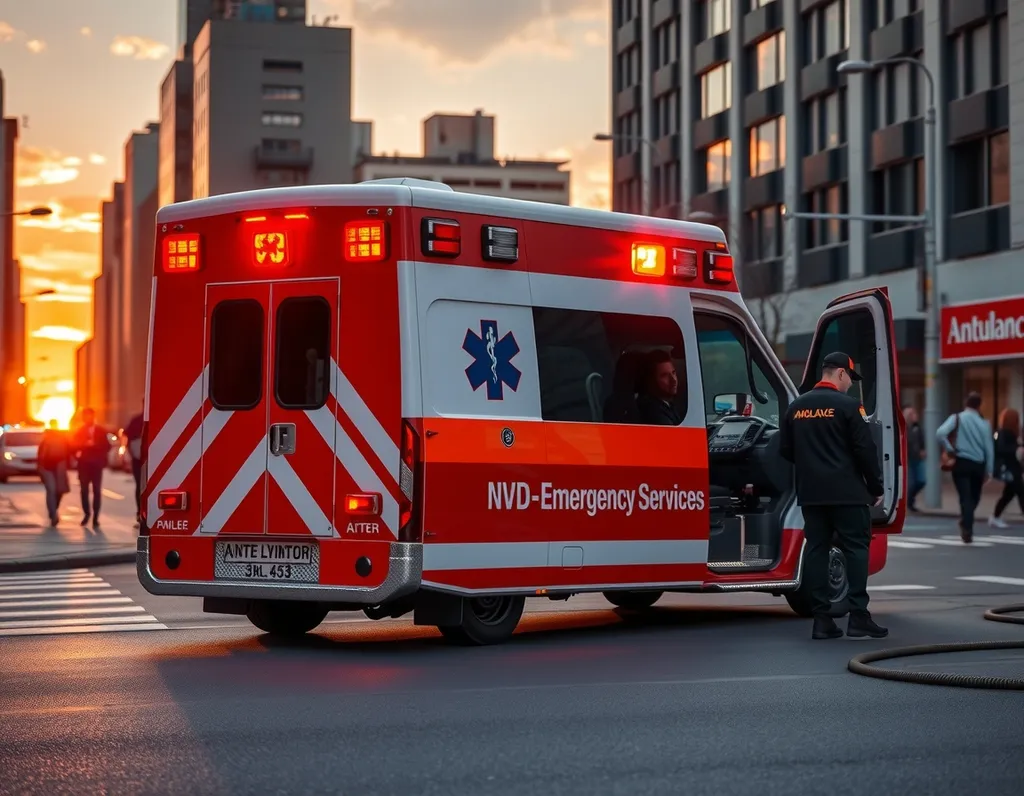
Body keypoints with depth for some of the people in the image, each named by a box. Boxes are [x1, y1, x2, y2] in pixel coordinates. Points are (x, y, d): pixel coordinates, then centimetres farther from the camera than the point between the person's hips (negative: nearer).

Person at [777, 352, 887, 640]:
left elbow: (785, 450, 14)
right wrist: (876, 487, 0)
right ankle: (858, 617, -6)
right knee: (856, 548, -1)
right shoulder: (848, 405, -8)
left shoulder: (796, 407, 9)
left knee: (816, 549, 6)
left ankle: (821, 620, 4)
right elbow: (865, 449, -10)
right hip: (846, 492, -5)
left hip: (810, 493, 5)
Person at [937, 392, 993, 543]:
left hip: (961, 463, -1)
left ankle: (967, 530, -17)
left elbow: (941, 433, -17)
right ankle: (966, 524, 26)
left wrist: (950, 449, -5)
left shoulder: (957, 418, -1)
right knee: (974, 498, 19)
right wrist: (988, 470, 10)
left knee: (966, 497, -5)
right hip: (978, 464, 1)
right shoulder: (984, 423, 3)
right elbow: (989, 448, 3)